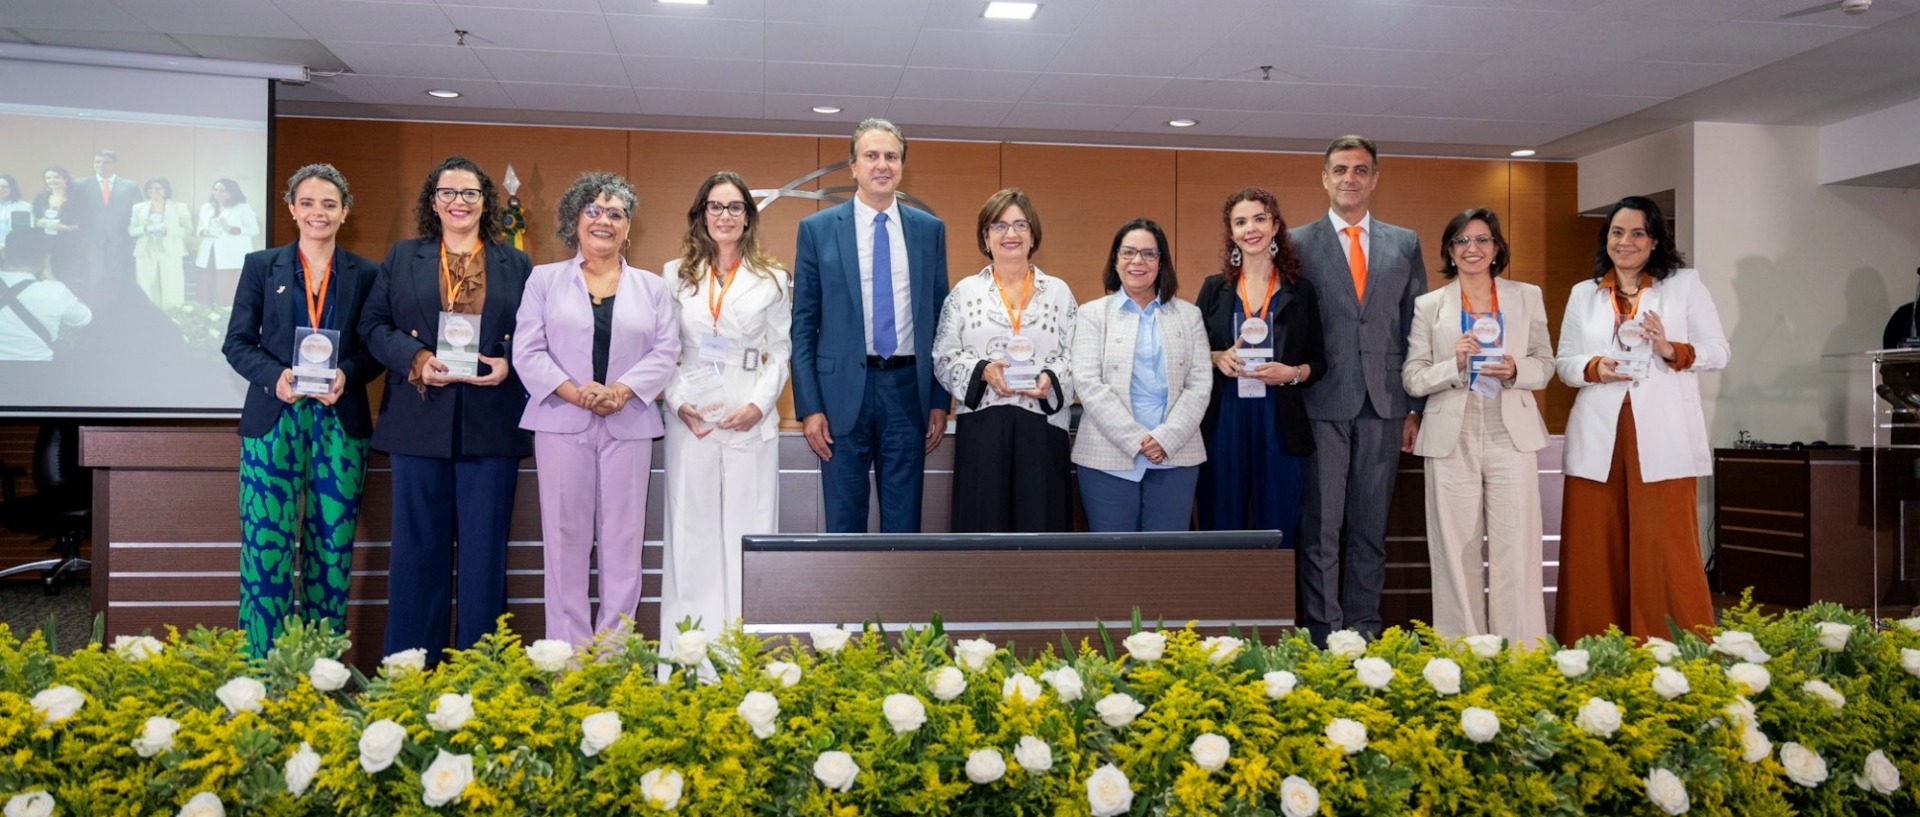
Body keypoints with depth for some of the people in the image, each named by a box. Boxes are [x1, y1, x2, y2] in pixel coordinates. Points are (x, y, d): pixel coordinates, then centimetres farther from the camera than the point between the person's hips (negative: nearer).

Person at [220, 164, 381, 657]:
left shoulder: (365, 275, 8)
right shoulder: (261, 267, 8)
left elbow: (376, 349, 5)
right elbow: (237, 342, 5)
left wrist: (347, 374, -15)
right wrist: (276, 375, -14)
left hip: (340, 424, 1)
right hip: (273, 421, 0)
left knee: (332, 546, 3)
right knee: (266, 544, -4)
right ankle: (261, 664, 5)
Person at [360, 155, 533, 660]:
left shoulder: (516, 265, 11)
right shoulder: (401, 258, 13)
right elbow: (374, 325, 7)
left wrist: (508, 364, -11)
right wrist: (417, 358, -10)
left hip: (490, 426, 0)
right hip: (420, 423, 1)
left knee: (485, 547, 4)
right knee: (417, 545, 5)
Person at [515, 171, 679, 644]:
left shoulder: (652, 287, 13)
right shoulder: (545, 279, 10)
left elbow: (665, 352, 2)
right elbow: (528, 351, 1)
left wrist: (622, 390, -14)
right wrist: (572, 391, -14)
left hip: (629, 425, 1)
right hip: (561, 423, -1)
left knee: (623, 537, 1)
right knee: (565, 535, 0)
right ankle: (567, 649, 7)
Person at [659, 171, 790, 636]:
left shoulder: (774, 280, 8)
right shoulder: (676, 275, 10)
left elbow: (781, 352, 5)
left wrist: (759, 405, -9)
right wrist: (679, 404, -8)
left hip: (752, 421, 0)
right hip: (690, 419, 1)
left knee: (750, 529, -1)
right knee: (691, 531, 3)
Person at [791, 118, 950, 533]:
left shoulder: (930, 229, 7)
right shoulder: (817, 229, 2)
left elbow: (940, 319, 9)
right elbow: (803, 325, 0)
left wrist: (940, 401, 4)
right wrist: (809, 407, -6)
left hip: (908, 389, 2)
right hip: (843, 390, -1)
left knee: (904, 522, 8)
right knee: (844, 523, 7)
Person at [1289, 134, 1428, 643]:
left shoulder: (1405, 245, 12)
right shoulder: (1297, 244, 4)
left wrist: (1415, 408, 5)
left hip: (1384, 406, 3)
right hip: (1322, 405, -2)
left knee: (1370, 526, 9)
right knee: (1320, 528, 0)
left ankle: (1363, 631, 17)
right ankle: (1323, 635, 7)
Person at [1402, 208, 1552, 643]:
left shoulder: (1527, 297, 11)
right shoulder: (1429, 305, 7)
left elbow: (1545, 364, 11)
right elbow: (1412, 378, 2)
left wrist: (1515, 371, -10)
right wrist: (1454, 364, -15)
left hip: (1511, 437, 1)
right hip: (1452, 440, -1)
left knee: (1516, 552, -2)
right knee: (1457, 553, 2)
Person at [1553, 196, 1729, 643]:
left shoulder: (1684, 285, 9)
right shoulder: (1583, 294, 15)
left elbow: (1718, 351, 5)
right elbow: (1563, 362, 13)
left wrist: (1672, 351, -14)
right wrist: (1594, 368, -9)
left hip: (1663, 439, -2)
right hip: (1598, 441, 2)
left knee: (1667, 551, -7)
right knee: (1595, 553, 1)